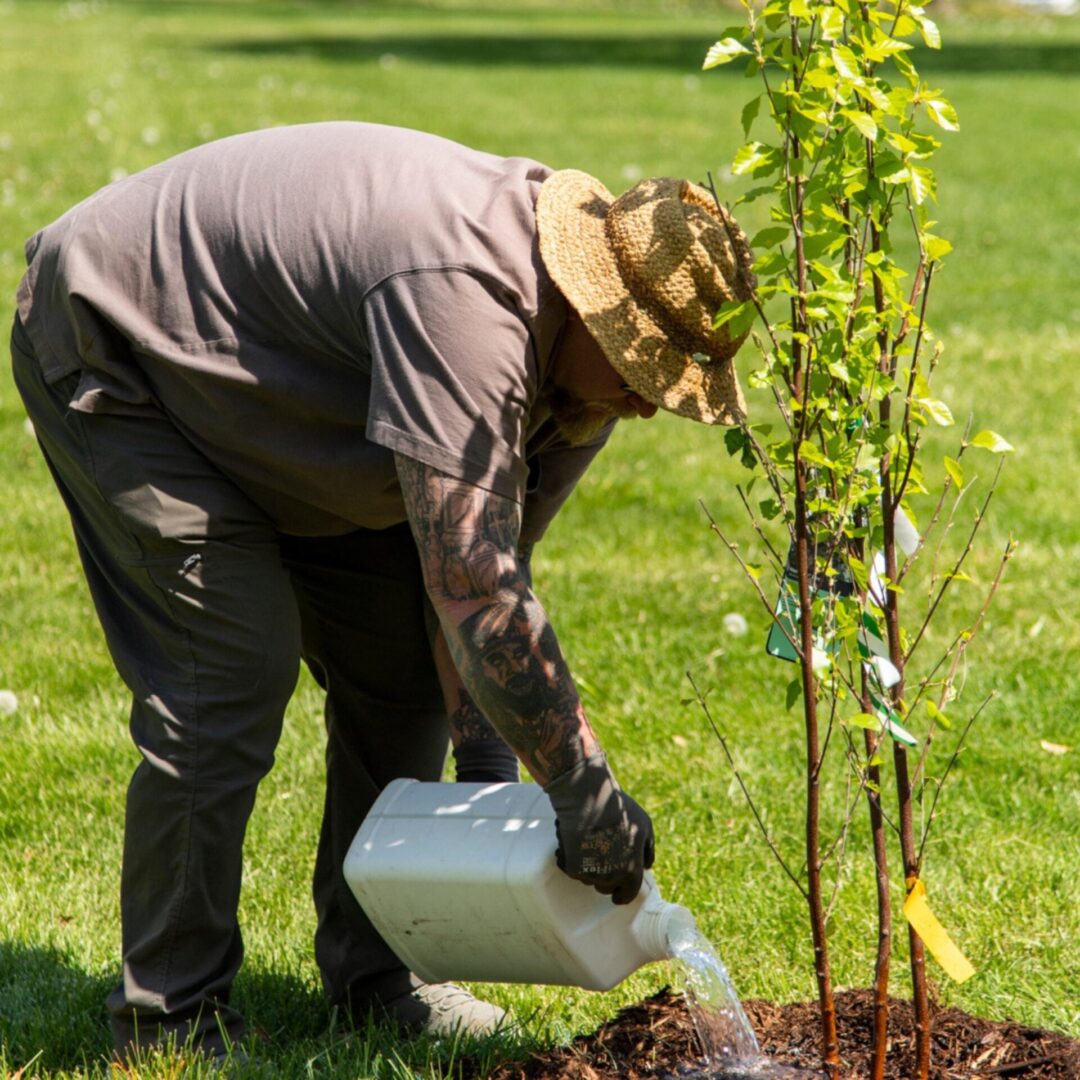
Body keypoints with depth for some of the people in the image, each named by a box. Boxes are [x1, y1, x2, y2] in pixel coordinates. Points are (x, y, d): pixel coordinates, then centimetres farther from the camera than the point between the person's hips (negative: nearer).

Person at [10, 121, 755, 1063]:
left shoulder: (585, 358, -9)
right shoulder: (461, 293, -39)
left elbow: (492, 562, -3)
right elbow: (471, 583, -43)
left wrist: (487, 760, -11)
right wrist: (584, 791, -38)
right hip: (113, 354, -9)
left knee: (402, 661, 5)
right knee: (231, 672, -17)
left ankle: (372, 970, 19)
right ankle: (169, 1018, -4)